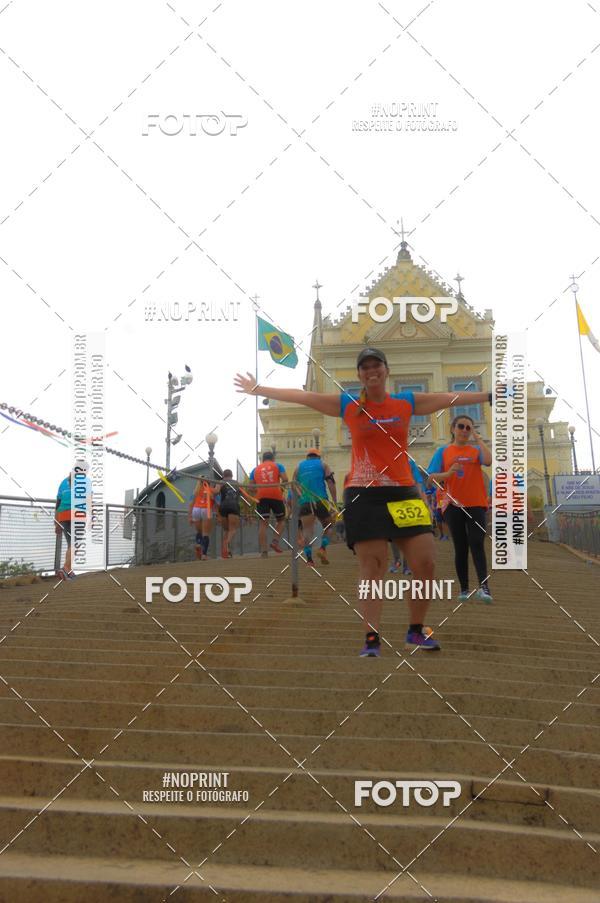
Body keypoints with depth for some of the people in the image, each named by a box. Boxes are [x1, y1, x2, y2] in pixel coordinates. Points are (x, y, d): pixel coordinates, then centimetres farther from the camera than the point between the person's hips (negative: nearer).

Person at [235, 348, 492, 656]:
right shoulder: (348, 405, 4)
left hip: (403, 493, 3)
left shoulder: (407, 402, 9)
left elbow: (450, 397, 14)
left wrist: (489, 395, 17)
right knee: (371, 568, -4)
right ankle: (372, 639, 0)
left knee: (425, 564, -1)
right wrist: (257, 389, 8)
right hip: (363, 495, -2)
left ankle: (415, 633, 16)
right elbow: (300, 396, 6)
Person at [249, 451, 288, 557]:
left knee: (263, 523, 2)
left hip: (261, 496, 2)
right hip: (276, 495, -1)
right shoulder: (277, 466, 14)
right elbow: (285, 479, -2)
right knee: (281, 520, 18)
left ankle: (263, 551, -6)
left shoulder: (255, 469, 20)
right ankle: (275, 541, -3)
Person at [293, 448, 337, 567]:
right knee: (327, 526, 15)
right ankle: (323, 548, -5)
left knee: (307, 529, -1)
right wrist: (335, 502, -2)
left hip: (304, 502, 1)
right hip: (320, 500, -1)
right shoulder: (323, 465, 15)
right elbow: (331, 483, 1)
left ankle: (309, 558, -12)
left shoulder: (299, 467, 20)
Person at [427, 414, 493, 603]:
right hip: (454, 505, 1)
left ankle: (484, 587, -22)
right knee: (460, 548, 4)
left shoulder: (476, 450, 7)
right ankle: (464, 589, 8)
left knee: (477, 544, -12)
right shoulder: (443, 452, 7)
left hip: (476, 504, -1)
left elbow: (488, 461, -15)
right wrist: (448, 473, -18)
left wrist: (477, 438, -7)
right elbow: (431, 478, 1)